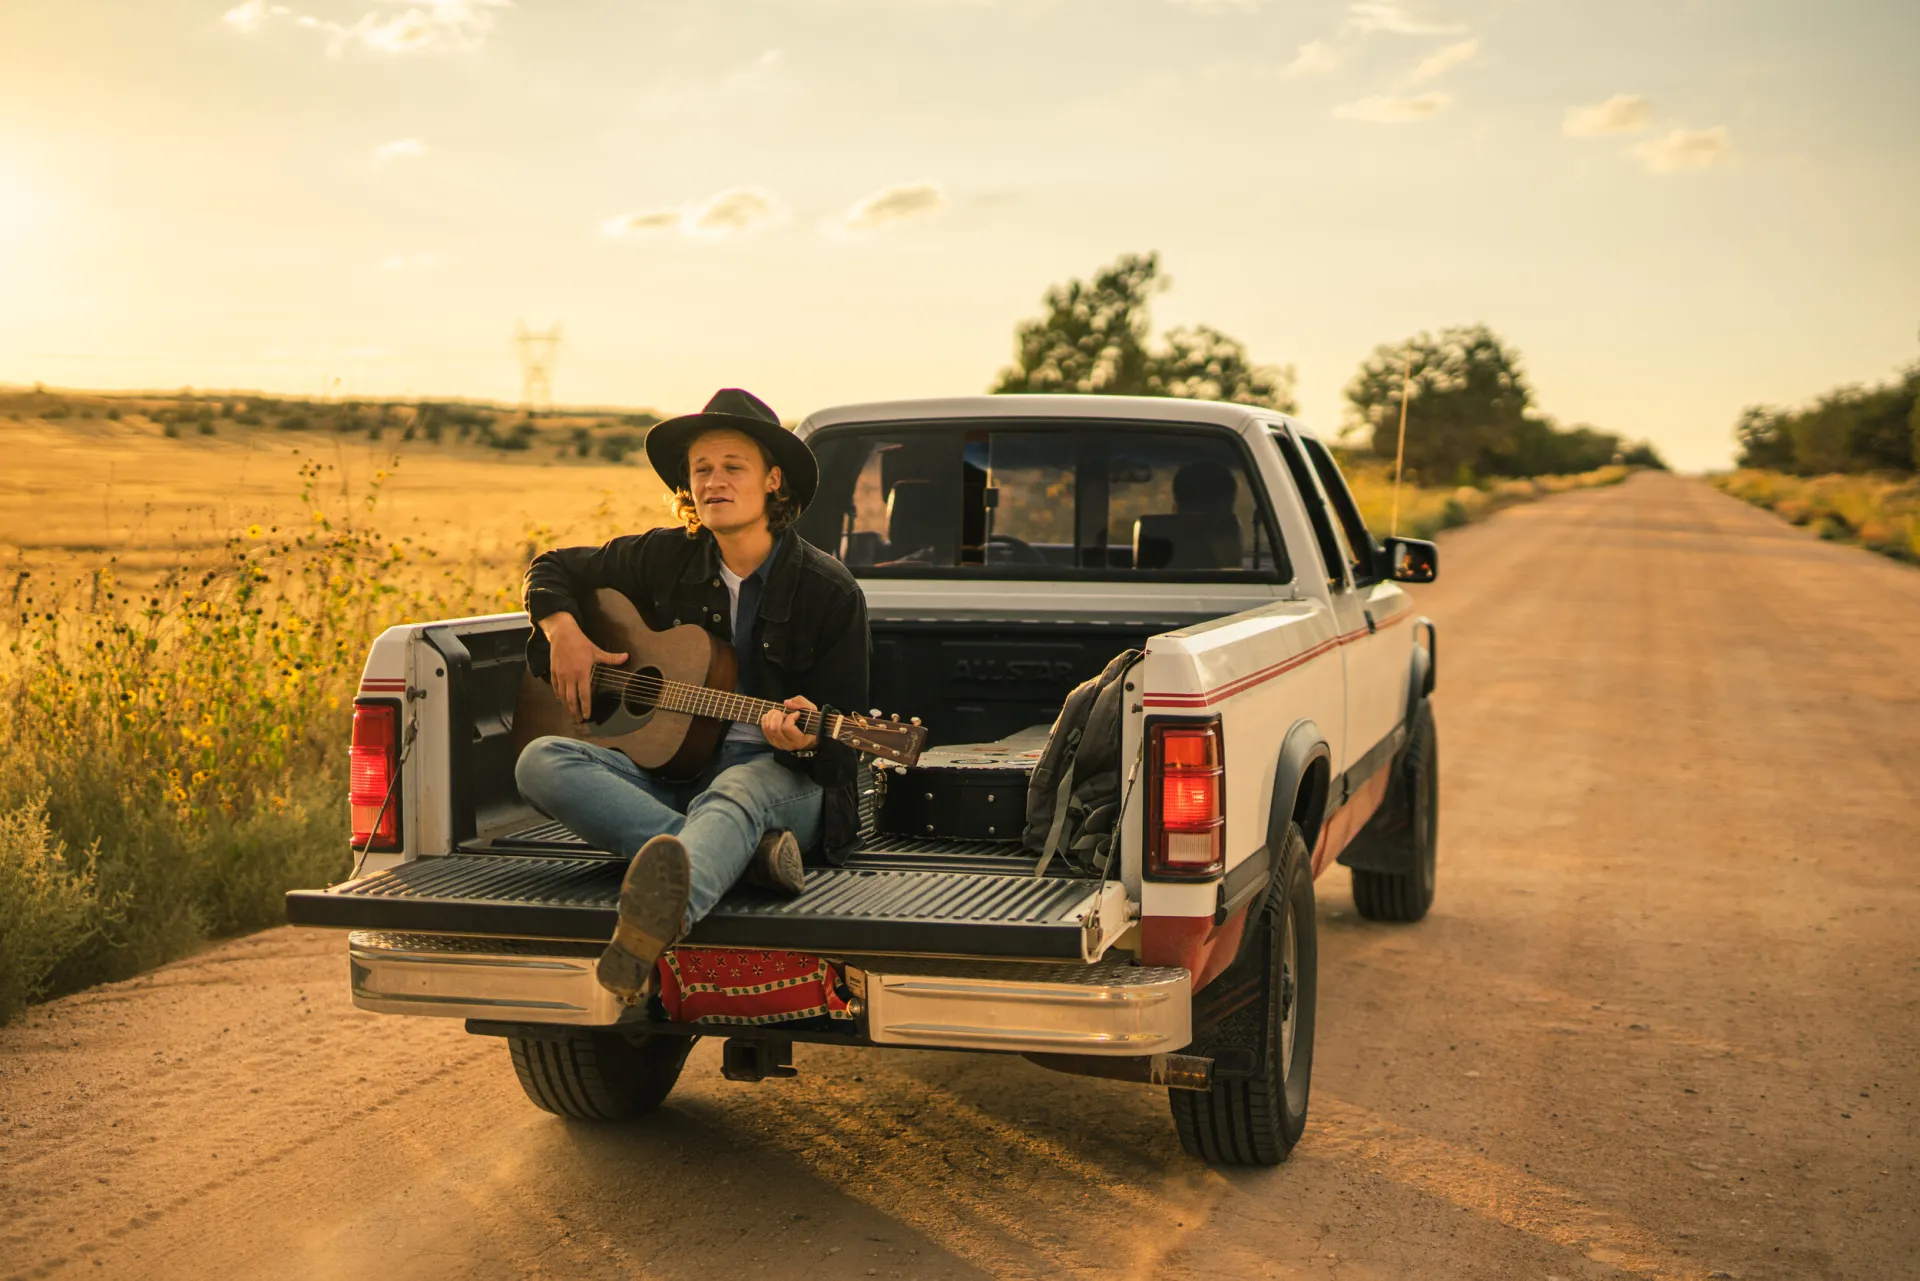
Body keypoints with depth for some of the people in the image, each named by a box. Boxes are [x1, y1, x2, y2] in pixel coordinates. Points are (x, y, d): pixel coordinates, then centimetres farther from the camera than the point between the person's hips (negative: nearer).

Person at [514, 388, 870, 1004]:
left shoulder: (828, 590, -2)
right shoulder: (666, 559, 8)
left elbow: (843, 738, -1)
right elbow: (553, 568, 24)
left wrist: (805, 738, -26)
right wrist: (562, 631, 2)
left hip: (779, 775, -5)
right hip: (667, 774, 5)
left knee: (731, 799, -42)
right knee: (541, 762, -23)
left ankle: (656, 919, -79)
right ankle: (747, 850, -38)